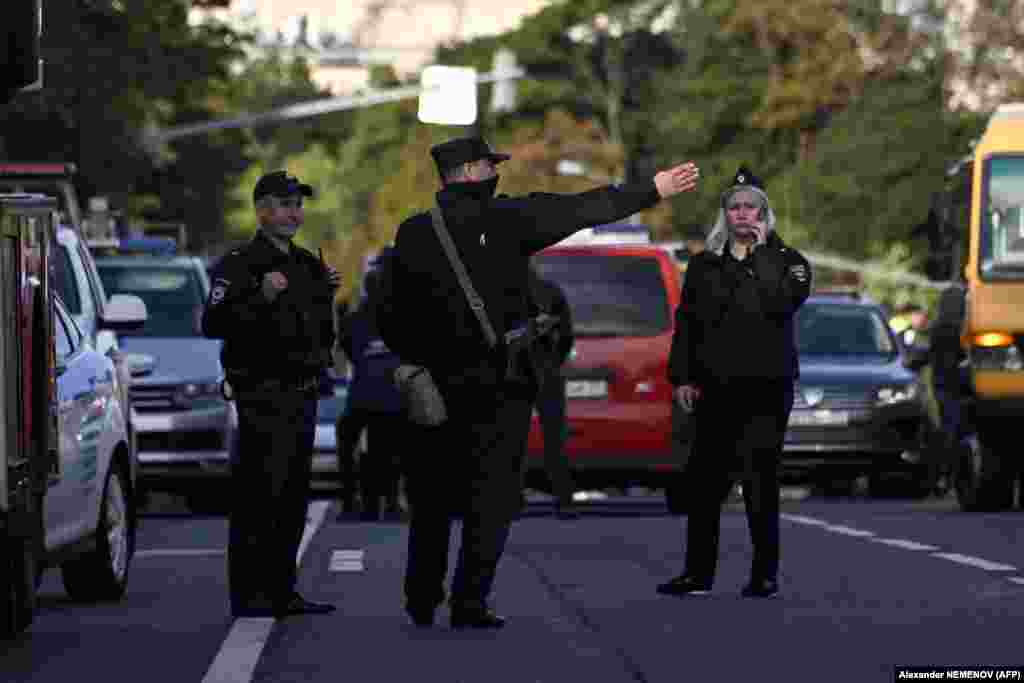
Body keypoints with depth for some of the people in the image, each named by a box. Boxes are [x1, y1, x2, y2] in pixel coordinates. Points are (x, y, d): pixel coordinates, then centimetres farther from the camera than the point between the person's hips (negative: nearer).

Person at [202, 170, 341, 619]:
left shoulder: (307, 265, 17)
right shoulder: (240, 265, -8)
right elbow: (213, 324, -19)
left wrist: (327, 292, 12)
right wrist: (261, 299, -29)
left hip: (302, 395, 8)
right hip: (263, 395, -8)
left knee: (292, 498, 10)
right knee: (258, 496, -10)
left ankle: (281, 590, 15)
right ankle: (249, 594, -9)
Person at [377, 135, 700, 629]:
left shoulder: (412, 234, 1)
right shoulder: (504, 220, -8)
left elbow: (393, 318, 3)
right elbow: (586, 209, -3)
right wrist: (651, 191, 6)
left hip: (436, 385, 4)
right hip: (500, 384, -3)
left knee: (432, 496, 14)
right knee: (492, 494, 1)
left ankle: (421, 602, 18)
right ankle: (469, 603, -5)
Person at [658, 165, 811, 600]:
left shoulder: (785, 259, 6)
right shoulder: (704, 264, 15)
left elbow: (783, 303, -14)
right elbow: (685, 323, 15)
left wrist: (761, 256, -10)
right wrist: (681, 377, 6)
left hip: (767, 385, -3)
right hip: (716, 386, 3)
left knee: (760, 481, -5)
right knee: (704, 480, 1)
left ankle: (765, 574, 0)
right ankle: (698, 572, 7)